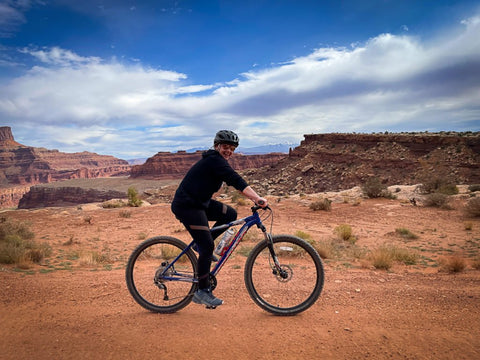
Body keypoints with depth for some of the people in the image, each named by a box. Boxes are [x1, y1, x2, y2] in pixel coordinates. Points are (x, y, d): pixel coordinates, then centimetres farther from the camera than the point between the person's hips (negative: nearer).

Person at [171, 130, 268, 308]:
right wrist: (257, 198, -37)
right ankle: (202, 292, 2)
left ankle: (202, 244, 12)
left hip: (199, 203, 10)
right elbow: (236, 180, -29)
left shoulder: (218, 161, 15)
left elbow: (234, 181, 16)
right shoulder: (214, 160, -17)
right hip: (186, 206, -10)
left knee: (230, 214, 3)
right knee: (207, 246, -11)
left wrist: (254, 198, 8)